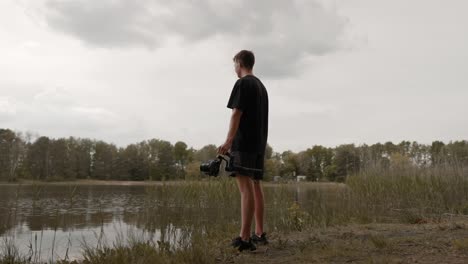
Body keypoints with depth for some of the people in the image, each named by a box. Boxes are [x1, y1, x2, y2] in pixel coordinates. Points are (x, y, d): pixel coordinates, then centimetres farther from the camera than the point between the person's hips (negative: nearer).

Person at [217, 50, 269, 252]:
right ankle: (259, 233, 17)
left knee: (246, 187, -12)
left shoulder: (242, 84, -5)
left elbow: (236, 114, -16)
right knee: (255, 186, 11)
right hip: (259, 143, 9)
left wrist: (228, 141, -21)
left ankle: (244, 238, -14)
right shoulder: (261, 85, 20)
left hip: (244, 143, -9)